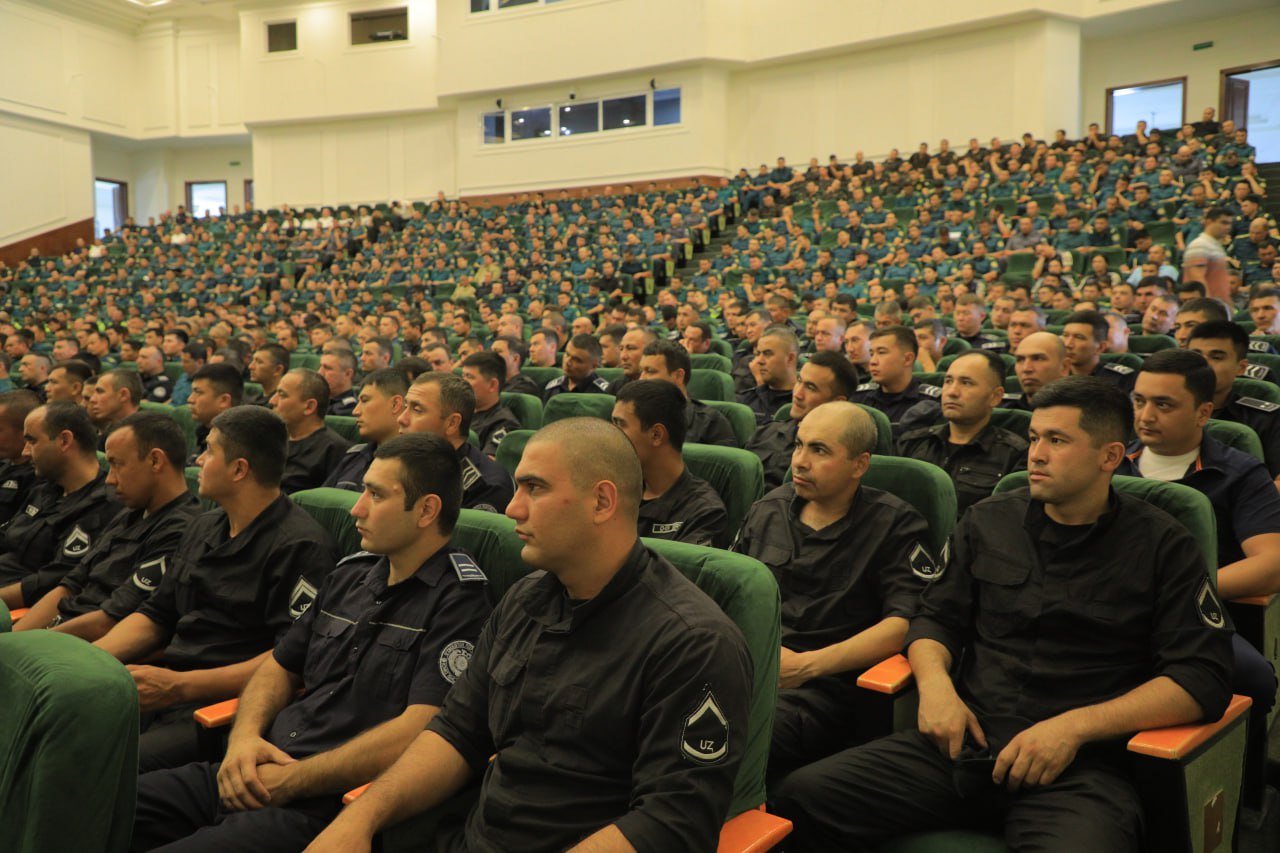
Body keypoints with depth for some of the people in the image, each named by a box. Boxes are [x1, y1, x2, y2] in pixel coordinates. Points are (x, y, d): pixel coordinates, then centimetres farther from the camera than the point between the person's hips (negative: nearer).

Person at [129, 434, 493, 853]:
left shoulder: (458, 602, -11)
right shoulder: (350, 575, 15)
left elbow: (417, 733, -19)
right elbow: (281, 665, 21)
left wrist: (290, 782, -14)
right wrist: (244, 736, 0)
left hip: (334, 801, -8)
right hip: (259, 774, 8)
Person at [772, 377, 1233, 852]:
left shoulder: (1162, 547, 2)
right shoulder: (987, 522, 12)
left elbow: (1204, 678, -4)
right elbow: (937, 617, 18)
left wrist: (1075, 726, -15)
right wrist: (935, 683, -5)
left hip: (1081, 767, -3)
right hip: (964, 743, 4)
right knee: (800, 798, -16)